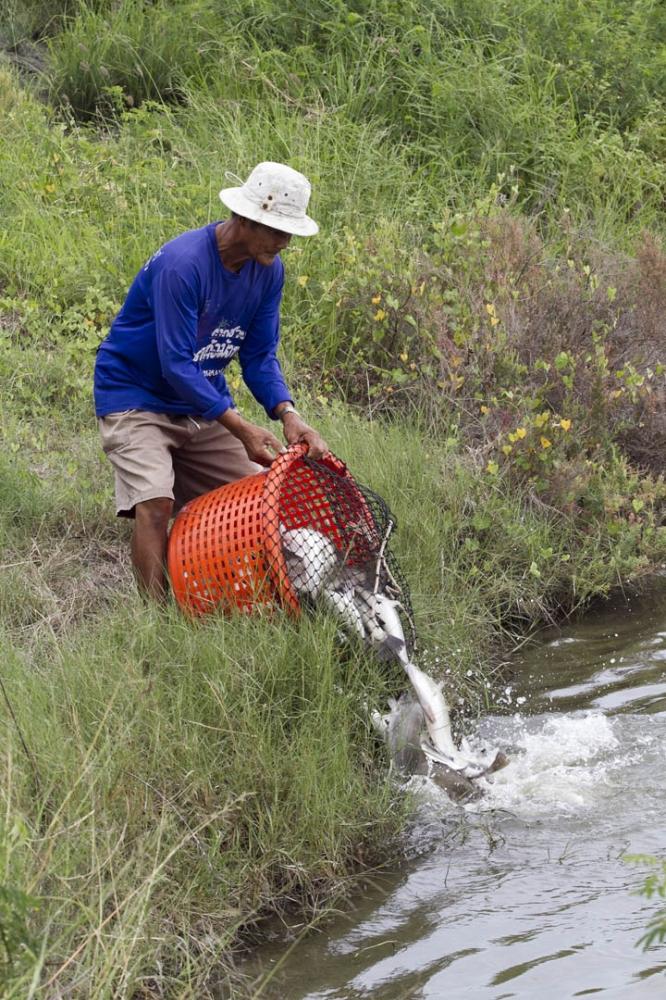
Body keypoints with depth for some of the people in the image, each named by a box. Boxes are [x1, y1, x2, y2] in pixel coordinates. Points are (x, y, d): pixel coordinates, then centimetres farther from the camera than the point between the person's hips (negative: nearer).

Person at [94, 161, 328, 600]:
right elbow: (176, 365, -29)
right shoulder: (183, 264, -28)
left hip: (205, 400, 7)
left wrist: (288, 414, -20)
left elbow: (260, 356, -1)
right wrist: (241, 428, -33)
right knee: (155, 503, -25)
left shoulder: (269, 270, -5)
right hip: (137, 399, -7)